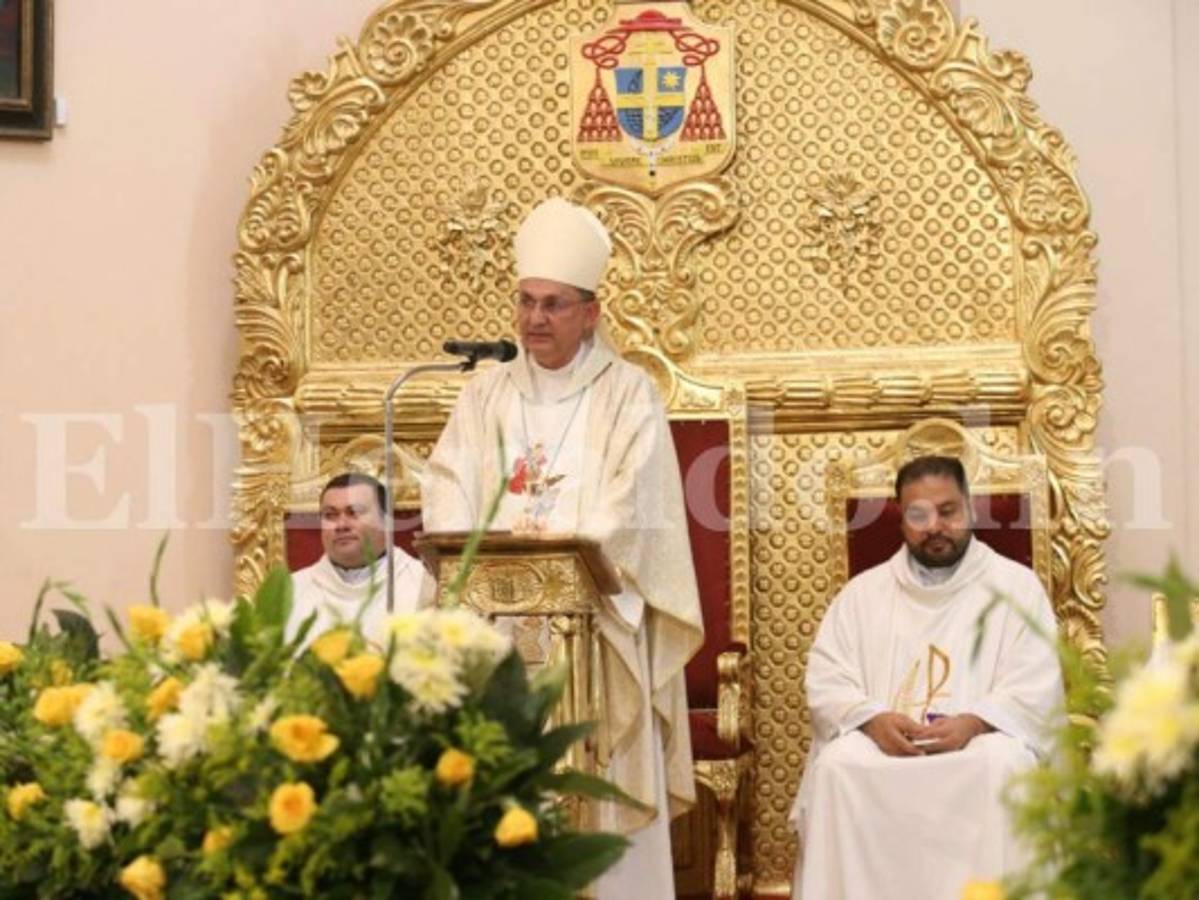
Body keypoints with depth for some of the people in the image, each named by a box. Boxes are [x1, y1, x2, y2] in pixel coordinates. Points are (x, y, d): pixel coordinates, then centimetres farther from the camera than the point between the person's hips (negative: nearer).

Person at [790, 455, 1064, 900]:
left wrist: (972, 723, -20)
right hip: (878, 740, 2)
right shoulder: (863, 591, 17)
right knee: (835, 766, -31)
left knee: (1000, 764, -36)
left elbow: (1037, 687, -1)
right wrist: (873, 720, -14)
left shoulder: (1015, 585, 10)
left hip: (980, 740, -1)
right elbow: (825, 681, 7)